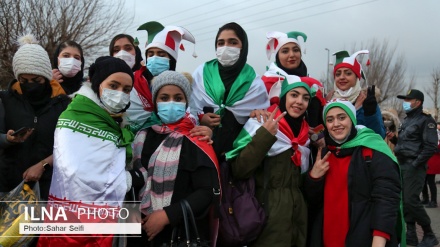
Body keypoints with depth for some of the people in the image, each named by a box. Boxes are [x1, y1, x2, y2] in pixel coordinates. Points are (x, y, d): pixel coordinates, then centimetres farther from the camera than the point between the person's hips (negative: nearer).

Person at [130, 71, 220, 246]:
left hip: (184, 233, -4)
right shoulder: (142, 136, 4)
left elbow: (209, 191, -14)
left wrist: (167, 215, -18)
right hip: (144, 230, 5)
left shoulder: (196, 140, -12)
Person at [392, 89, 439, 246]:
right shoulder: (406, 120, 17)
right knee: (404, 200, 6)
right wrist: (398, 158, 10)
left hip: (414, 167, -8)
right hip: (403, 165, 8)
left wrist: (415, 164, -18)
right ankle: (411, 234, 14)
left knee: (411, 201, -11)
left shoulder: (425, 120, -8)